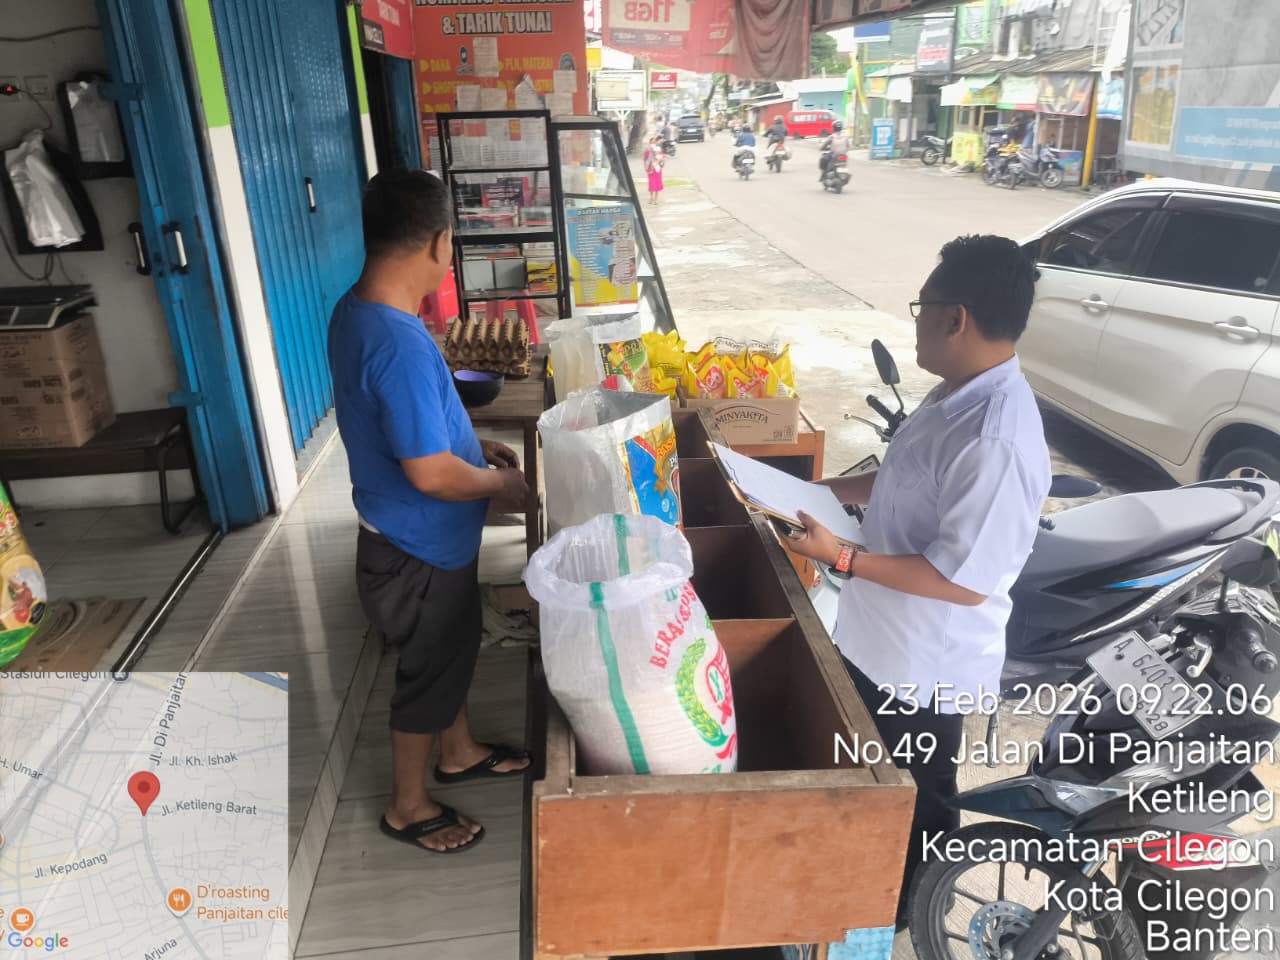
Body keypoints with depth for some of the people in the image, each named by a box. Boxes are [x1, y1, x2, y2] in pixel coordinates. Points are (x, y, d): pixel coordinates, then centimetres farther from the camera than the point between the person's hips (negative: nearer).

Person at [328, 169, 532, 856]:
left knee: (454, 648, 27)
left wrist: (474, 446, 11)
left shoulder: (354, 312, -1)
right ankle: (408, 807, 36)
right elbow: (431, 474, -31)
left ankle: (459, 754, 51)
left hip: (428, 539, 9)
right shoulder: (399, 343, -32)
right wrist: (501, 483, -13)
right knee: (428, 670, 12)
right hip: (419, 549, -9)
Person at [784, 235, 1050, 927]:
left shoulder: (996, 443, -33)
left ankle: (902, 910, 44)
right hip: (880, 639, 9)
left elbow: (964, 579, -30)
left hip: (925, 662, -9)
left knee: (912, 796, 17)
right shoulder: (959, 393, -1)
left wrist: (843, 558, -27)